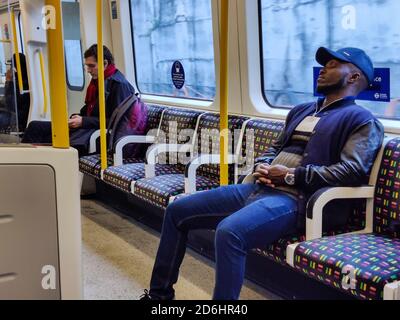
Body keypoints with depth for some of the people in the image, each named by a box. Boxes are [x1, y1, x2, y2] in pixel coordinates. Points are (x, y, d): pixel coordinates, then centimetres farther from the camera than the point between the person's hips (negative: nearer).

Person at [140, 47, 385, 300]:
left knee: (229, 231, -37)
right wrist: (262, 166, 5)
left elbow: (353, 170, -13)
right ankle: (160, 293, 18)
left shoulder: (362, 120, 1)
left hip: (294, 199, -9)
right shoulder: (301, 111, 26)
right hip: (257, 189, 9)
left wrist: (292, 175, -15)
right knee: (177, 210, 7)